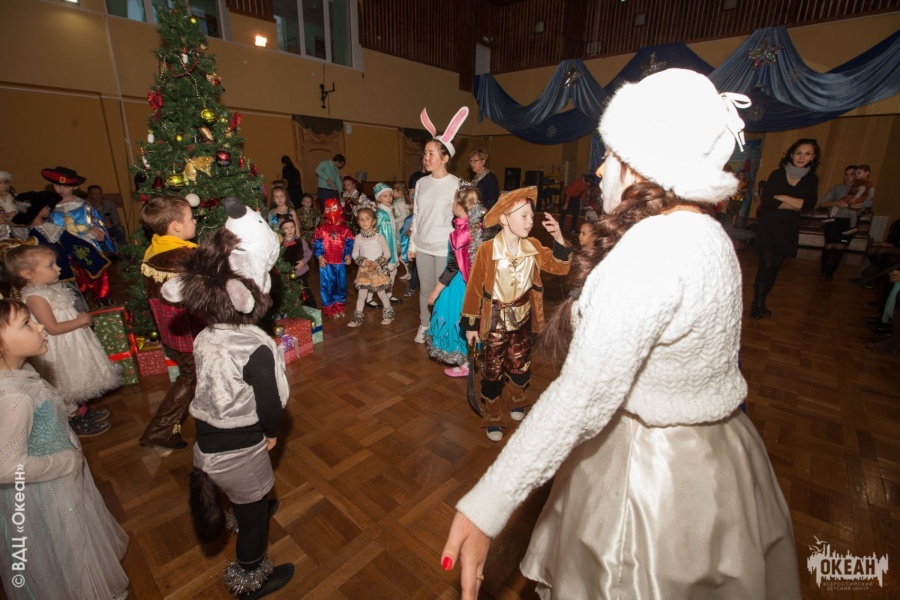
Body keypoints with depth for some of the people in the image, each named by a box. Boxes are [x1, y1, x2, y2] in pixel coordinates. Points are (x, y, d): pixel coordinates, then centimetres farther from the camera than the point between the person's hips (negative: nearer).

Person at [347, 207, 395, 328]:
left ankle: (388, 314, 27)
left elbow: (387, 254, -6)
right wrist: (363, 262, -16)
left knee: (381, 293, 8)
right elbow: (355, 254, 3)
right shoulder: (358, 238, -2)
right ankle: (357, 318, 21)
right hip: (363, 270, 3)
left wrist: (377, 263, -17)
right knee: (361, 295, 9)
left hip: (378, 270, -3)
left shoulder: (379, 237, -10)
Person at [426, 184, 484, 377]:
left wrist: (436, 290, -14)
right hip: (473, 280, 7)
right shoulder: (479, 227, -4)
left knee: (459, 319, 8)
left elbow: (453, 267, -21)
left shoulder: (461, 232, -24)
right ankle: (467, 358, 39)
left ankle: (464, 365, 23)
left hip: (460, 283, -7)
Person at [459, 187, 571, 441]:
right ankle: (493, 416, 28)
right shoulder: (486, 250, -19)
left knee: (521, 365, 19)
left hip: (523, 317, 4)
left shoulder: (533, 247, -6)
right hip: (495, 318, -4)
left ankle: (517, 401, 47)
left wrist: (558, 238, -21)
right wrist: (470, 324, -9)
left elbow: (560, 267, -6)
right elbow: (475, 288, -13)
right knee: (493, 369, 8)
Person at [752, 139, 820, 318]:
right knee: (767, 265, -8)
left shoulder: (811, 179, 6)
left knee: (775, 267, 7)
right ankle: (757, 304, 3)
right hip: (768, 226, -3)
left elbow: (810, 204, -8)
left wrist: (781, 197, -14)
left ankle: (761, 302, 18)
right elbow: (767, 200, -14)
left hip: (788, 229, 4)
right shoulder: (777, 174, -3)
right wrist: (795, 205, -10)